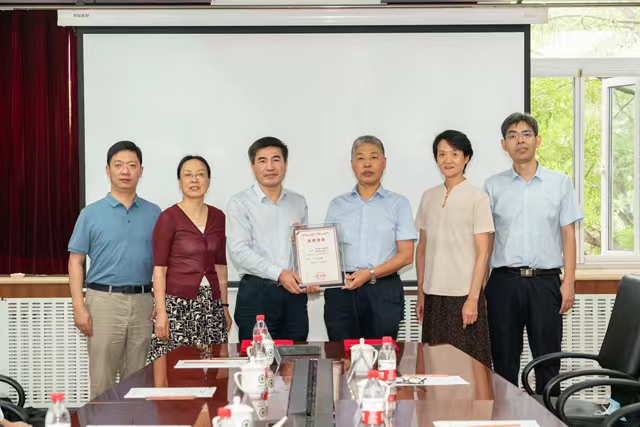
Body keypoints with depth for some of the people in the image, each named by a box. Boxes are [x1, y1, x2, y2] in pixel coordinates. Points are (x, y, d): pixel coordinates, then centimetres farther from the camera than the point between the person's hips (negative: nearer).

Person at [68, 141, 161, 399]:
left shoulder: (154, 214, 8)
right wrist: (79, 306, -7)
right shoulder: (91, 214, 3)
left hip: (142, 302, 2)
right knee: (102, 379, 0)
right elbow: (76, 261, 2)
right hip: (104, 300, -2)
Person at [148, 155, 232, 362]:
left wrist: (224, 306, 12)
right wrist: (161, 311, -12)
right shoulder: (168, 217, -5)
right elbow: (159, 269, -6)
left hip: (211, 305, 5)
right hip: (178, 303, -4)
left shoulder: (217, 217, 10)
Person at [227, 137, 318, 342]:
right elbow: (239, 251, -11)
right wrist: (279, 274, -18)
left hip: (295, 294, 4)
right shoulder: (241, 203, -1)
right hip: (256, 293, -4)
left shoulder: (298, 202, 14)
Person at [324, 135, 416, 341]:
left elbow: (406, 255, 0)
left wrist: (371, 273, -13)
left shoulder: (398, 204, 6)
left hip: (383, 291, -1)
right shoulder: (337, 205, 13)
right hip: (341, 290, 2)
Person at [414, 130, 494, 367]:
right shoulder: (429, 197, 10)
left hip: (463, 296, -4)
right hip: (434, 296, 5)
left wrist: (473, 298, -13)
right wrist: (421, 294, 10)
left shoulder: (477, 198, -4)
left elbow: (482, 252, -7)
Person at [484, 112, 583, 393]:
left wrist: (569, 282, -3)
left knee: (547, 360, 3)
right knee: (504, 360, 6)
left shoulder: (559, 183, 6)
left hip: (545, 281, -1)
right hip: (504, 281, 1)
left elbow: (568, 234, 5)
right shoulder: (493, 186, 7)